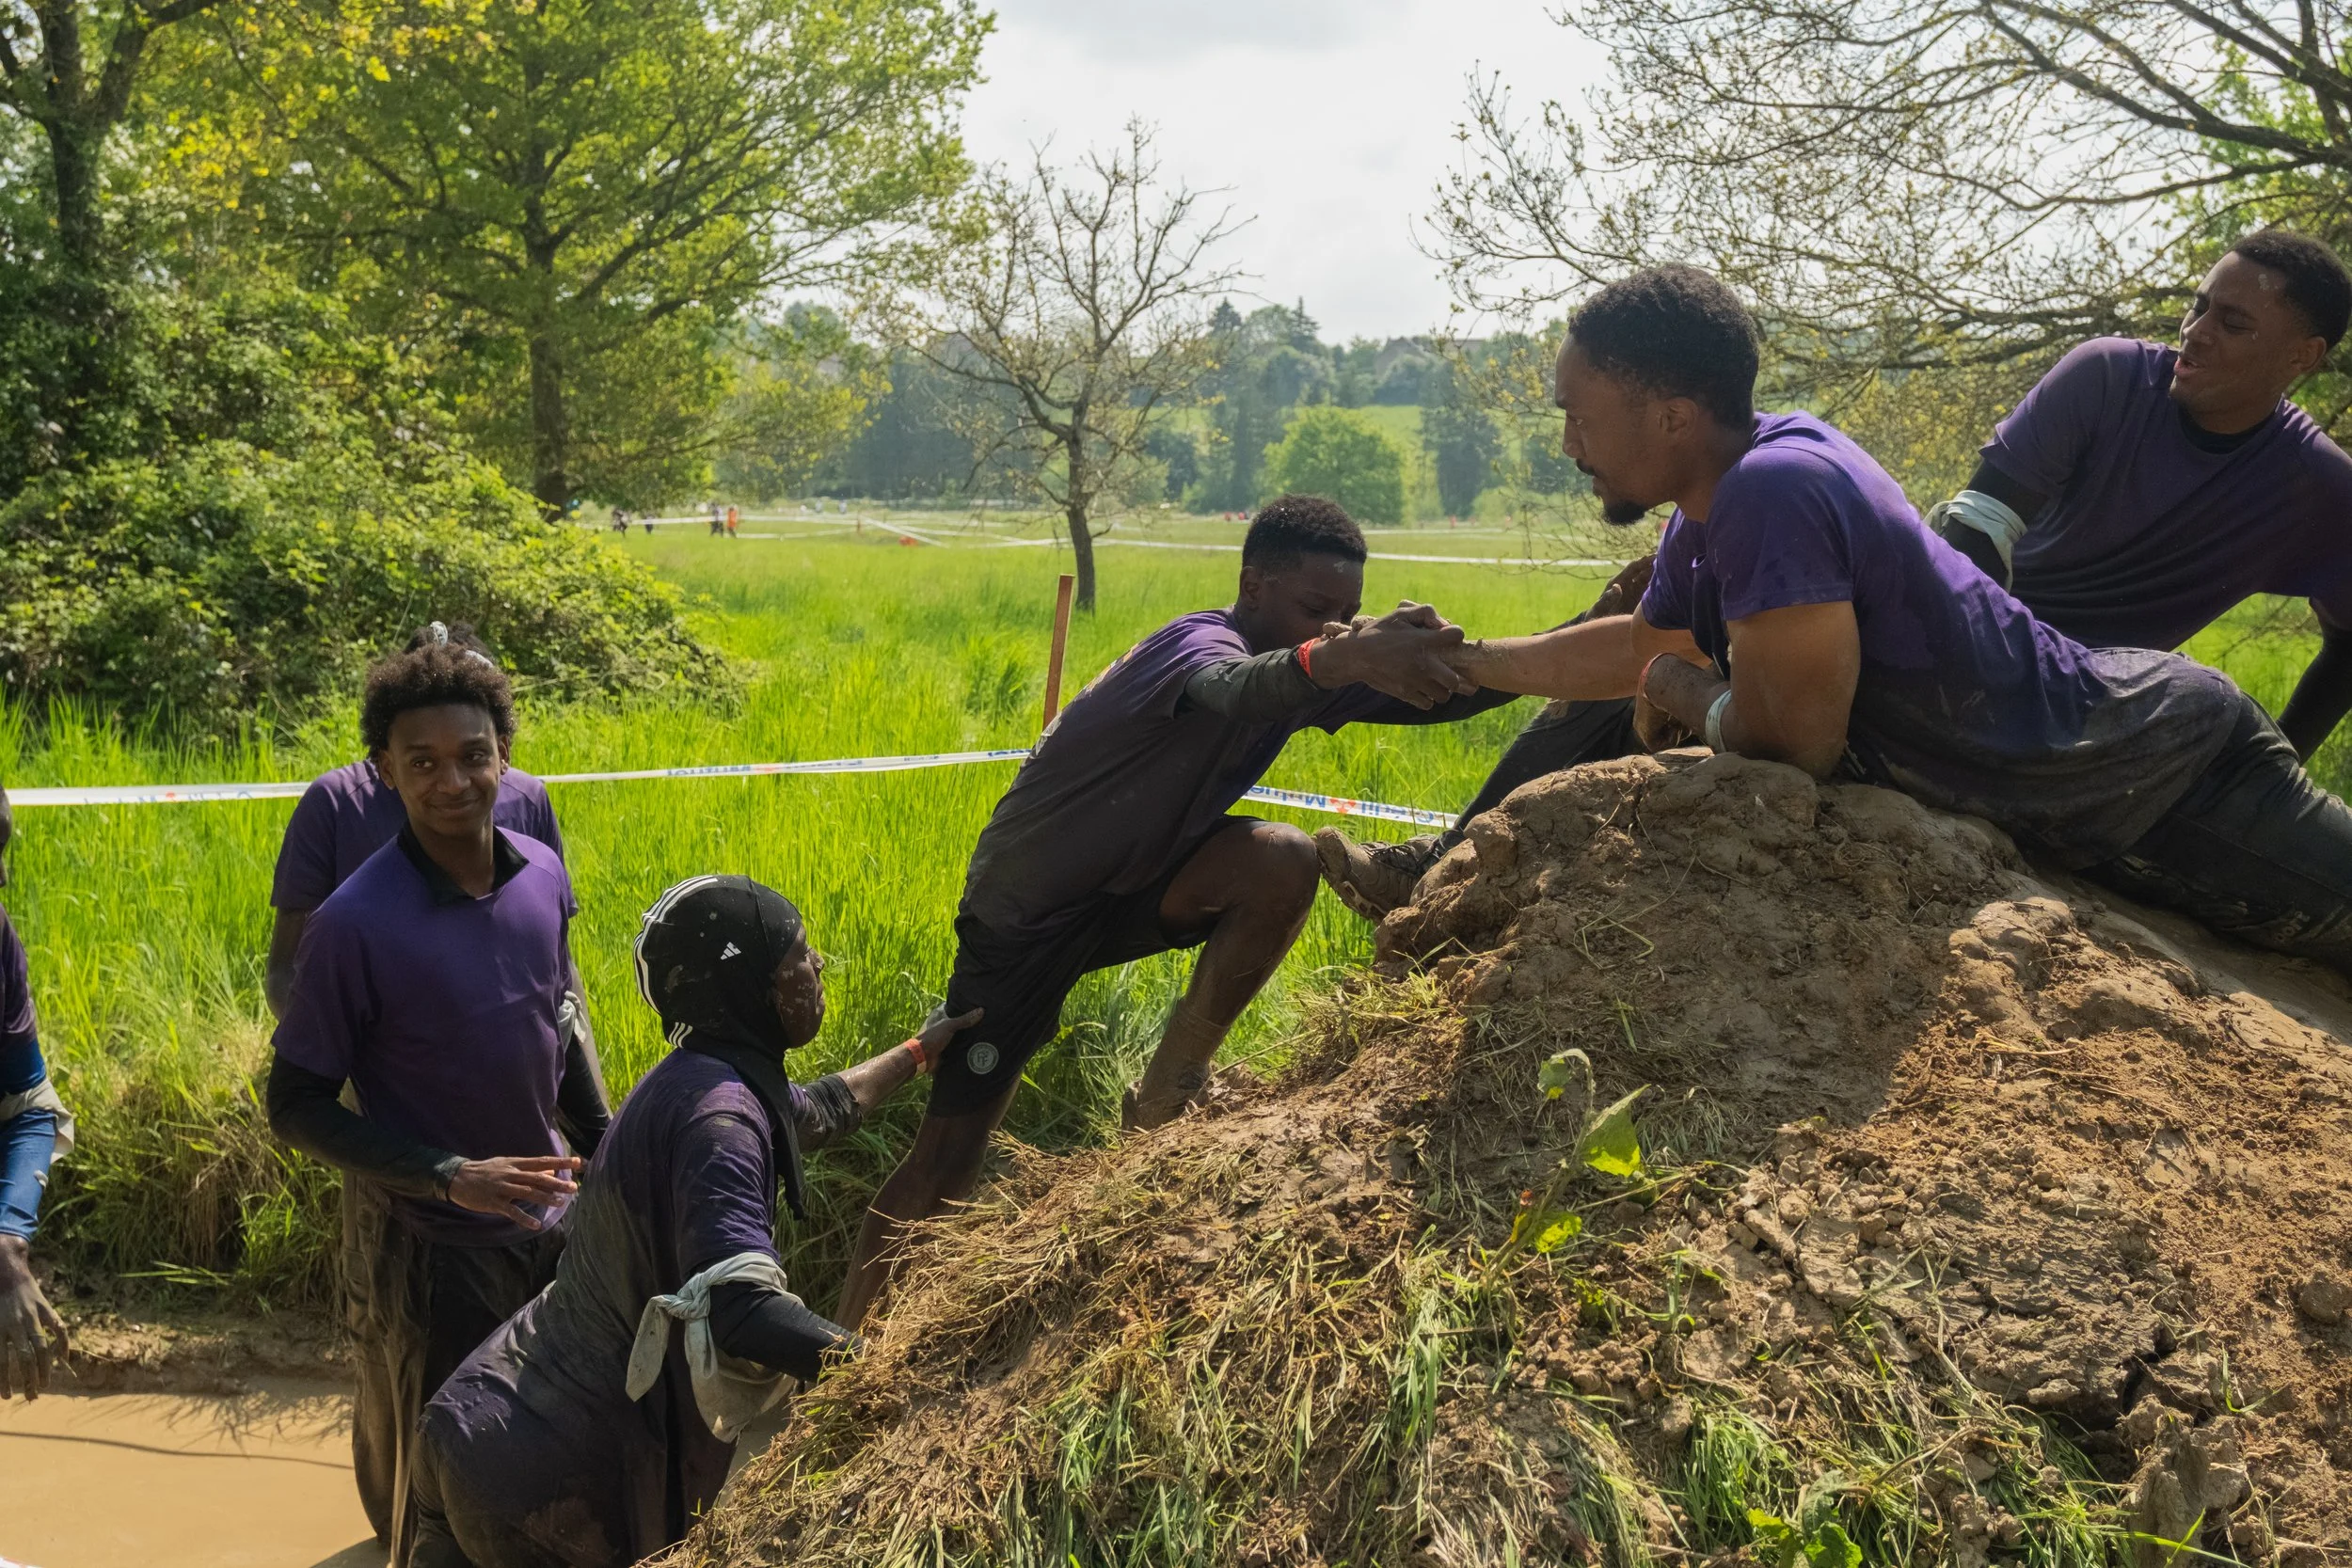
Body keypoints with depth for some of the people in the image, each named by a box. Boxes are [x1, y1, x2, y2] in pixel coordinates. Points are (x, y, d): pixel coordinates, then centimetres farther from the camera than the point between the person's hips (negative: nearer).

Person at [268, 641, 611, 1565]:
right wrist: (450, 1177, -25)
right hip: (430, 1253, -5)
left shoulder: (543, 877, -5)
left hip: (549, 1227, 5)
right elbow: (295, 1109, -16)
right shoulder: (356, 926, -22)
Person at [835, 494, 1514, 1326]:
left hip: (1129, 892, 6)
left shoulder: (1307, 667, -4)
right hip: (1023, 917, -6)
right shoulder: (1200, 643, -27)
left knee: (1282, 862, -22)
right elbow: (1235, 689, -51)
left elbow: (1431, 696, -10)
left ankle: (1167, 1096, -7)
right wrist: (1341, 660, -71)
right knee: (945, 1159, -8)